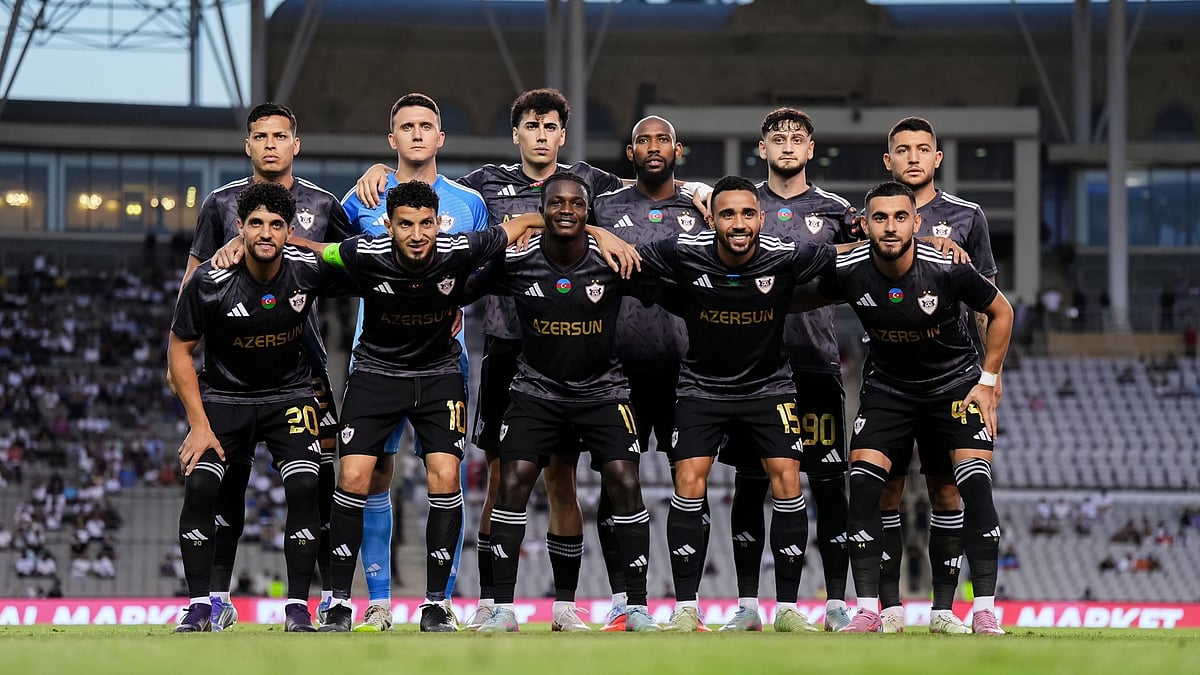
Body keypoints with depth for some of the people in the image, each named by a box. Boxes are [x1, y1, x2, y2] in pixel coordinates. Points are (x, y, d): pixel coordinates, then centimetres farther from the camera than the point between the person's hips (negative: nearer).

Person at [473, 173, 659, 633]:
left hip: (602, 390, 0)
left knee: (625, 485, -13)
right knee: (513, 484, -12)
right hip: (537, 389, 0)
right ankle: (503, 607, -4)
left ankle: (637, 607, -2)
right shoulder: (515, 262, -12)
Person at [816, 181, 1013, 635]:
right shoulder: (847, 273, -18)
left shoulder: (946, 269, -23)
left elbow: (1001, 312, -5)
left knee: (975, 486, -18)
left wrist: (988, 380, -5)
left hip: (954, 383, -2)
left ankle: (984, 610, -13)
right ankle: (867, 610, -9)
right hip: (887, 387, 2)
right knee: (863, 483, -16)